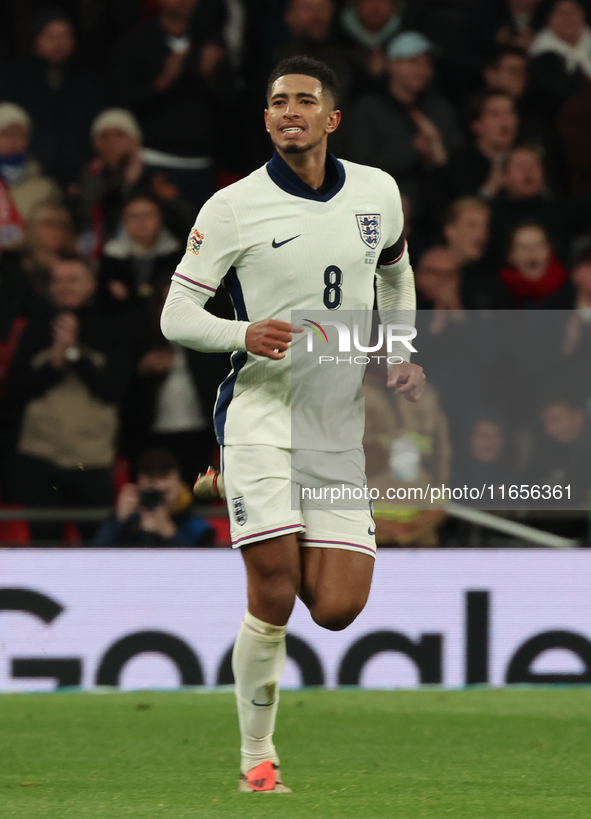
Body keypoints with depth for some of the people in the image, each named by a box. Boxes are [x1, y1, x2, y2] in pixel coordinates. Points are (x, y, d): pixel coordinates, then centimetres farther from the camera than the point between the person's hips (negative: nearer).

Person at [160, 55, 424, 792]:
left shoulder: (377, 192, 7)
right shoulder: (233, 207, -5)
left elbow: (395, 270, 28)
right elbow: (175, 316, -3)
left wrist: (400, 352, 14)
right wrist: (243, 334, -22)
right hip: (260, 413, -3)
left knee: (336, 609, -7)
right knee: (273, 599, -11)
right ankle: (256, 758, 5)